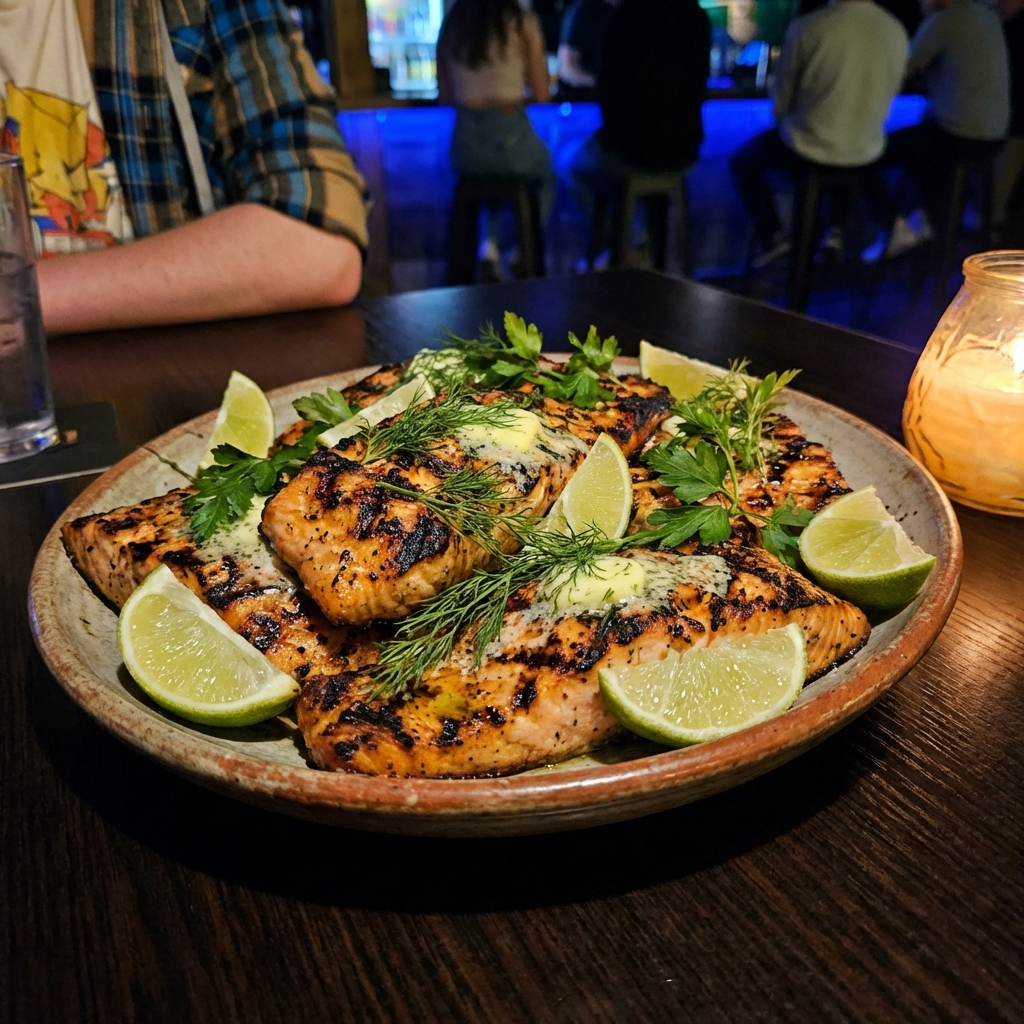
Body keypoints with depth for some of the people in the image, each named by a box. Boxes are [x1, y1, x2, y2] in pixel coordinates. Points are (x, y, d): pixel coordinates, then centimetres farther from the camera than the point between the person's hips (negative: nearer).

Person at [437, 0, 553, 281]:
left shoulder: (450, 25, 8)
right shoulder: (523, 23, -2)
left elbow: (445, 96, 14)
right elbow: (541, 96, 2)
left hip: (465, 145, 3)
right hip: (511, 136, -3)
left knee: (490, 167, 38)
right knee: (545, 174, 31)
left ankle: (490, 244, 19)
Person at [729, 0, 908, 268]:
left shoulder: (807, 27, -17)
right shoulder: (897, 32, -5)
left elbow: (781, 100, -6)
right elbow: (889, 94, 8)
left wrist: (788, 125, 16)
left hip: (808, 151, -4)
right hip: (866, 152, 4)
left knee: (742, 160, 22)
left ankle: (773, 237, 10)